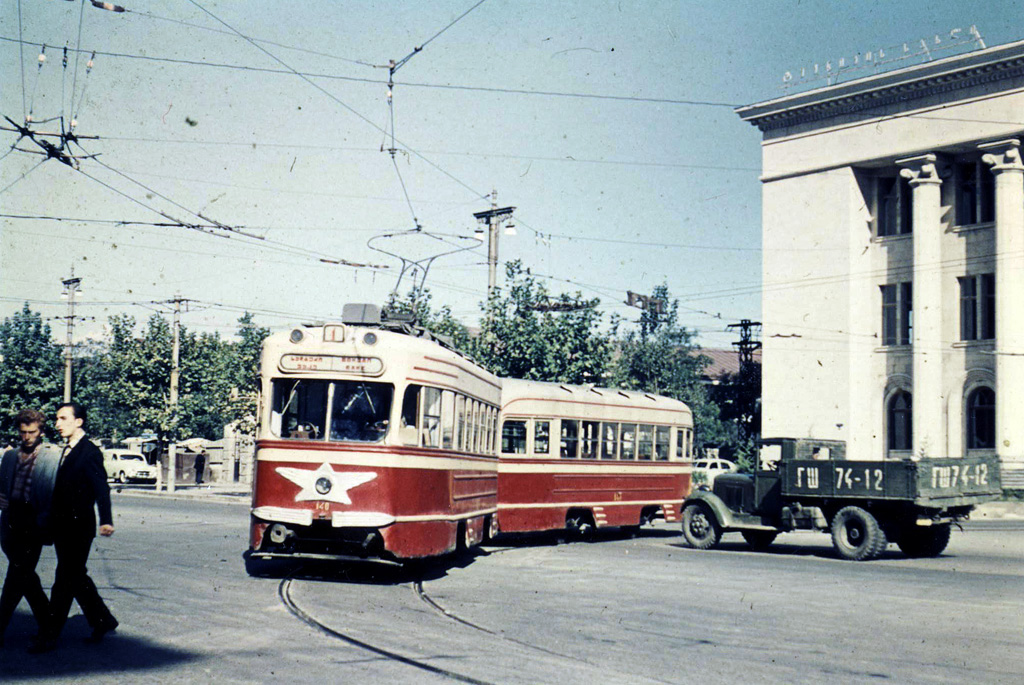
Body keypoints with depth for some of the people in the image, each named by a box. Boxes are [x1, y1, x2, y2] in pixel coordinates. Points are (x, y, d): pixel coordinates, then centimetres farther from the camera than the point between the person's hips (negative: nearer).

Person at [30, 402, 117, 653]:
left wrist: (106, 522, -31)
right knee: (76, 577, 15)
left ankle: (50, 636, 1)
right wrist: (53, 523, 16)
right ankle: (103, 620, 27)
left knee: (65, 579, -4)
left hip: (79, 528, -9)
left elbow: (101, 489, -20)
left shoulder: (90, 452, -12)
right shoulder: (68, 450, 14)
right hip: (63, 527, 9)